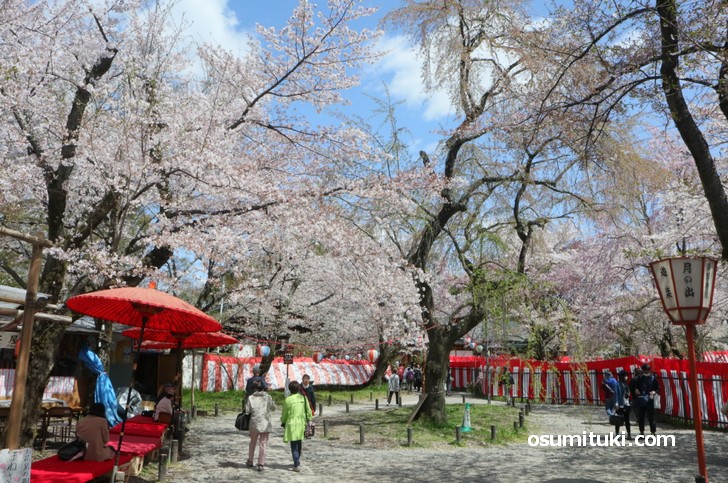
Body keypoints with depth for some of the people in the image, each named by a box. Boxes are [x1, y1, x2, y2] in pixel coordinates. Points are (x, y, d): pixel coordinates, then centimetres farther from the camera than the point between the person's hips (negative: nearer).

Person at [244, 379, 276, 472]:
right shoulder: (267, 397, -4)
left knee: (253, 442, 21)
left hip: (254, 423, 1)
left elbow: (247, 410, -7)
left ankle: (250, 461, 31)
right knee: (263, 443, 4)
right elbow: (273, 408, 3)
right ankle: (261, 464, 1)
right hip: (265, 423, -1)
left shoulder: (251, 398, -5)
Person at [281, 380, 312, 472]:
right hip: (301, 423, 4)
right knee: (299, 443, 19)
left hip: (292, 424, -4)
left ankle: (297, 465, -8)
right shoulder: (303, 398, 1)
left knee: (294, 445, -1)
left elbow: (284, 413, -1)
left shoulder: (288, 399, -9)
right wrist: (308, 420, 16)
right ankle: (297, 462, 34)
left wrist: (283, 422, 16)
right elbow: (308, 411, 4)